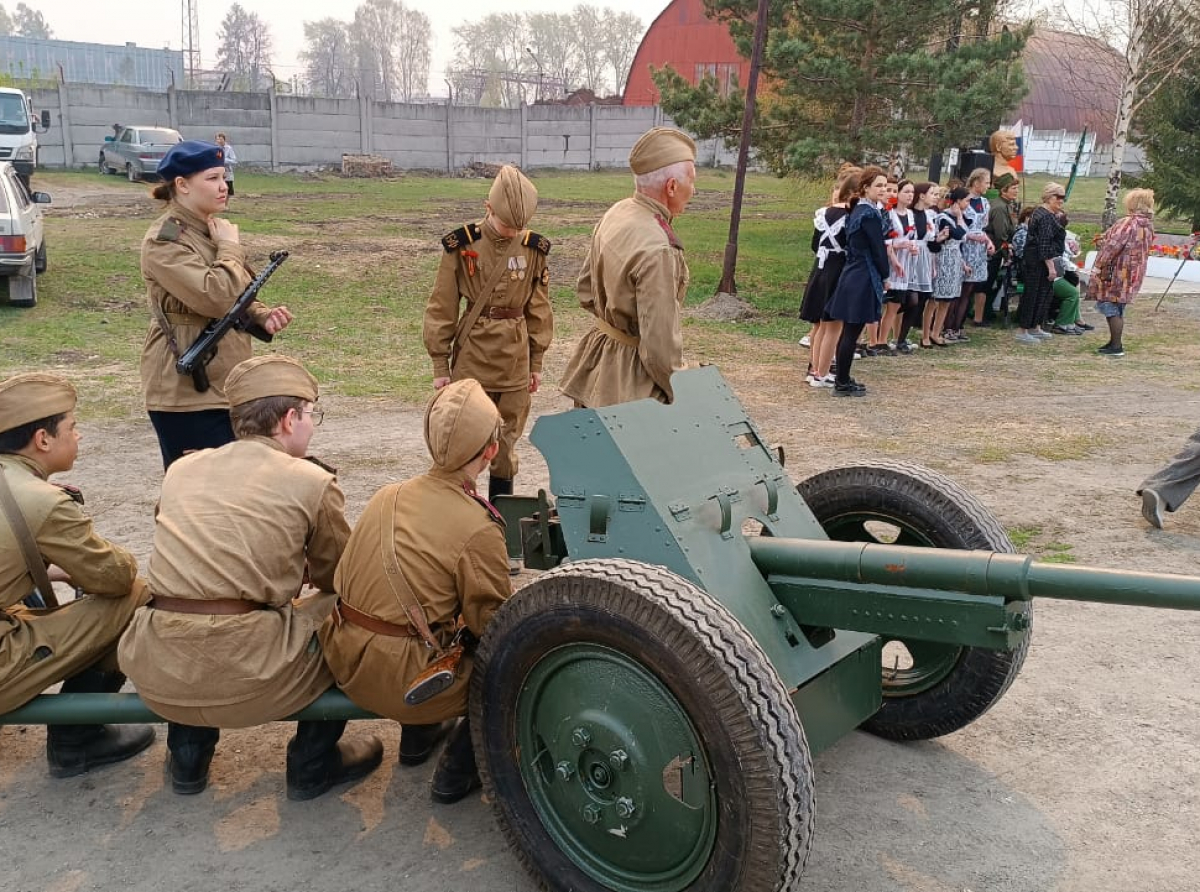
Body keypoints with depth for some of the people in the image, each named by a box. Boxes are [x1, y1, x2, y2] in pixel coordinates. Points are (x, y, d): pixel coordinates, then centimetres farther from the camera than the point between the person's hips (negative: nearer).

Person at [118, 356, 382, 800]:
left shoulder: (181, 469, 11)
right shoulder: (313, 482, -3)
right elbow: (339, 579, 10)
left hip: (157, 674, 5)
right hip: (246, 676, -5)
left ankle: (187, 757, 39)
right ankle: (314, 763, 26)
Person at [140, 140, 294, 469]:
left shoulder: (213, 230, 12)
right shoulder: (165, 241, -15)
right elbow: (214, 298, -27)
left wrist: (262, 317, 0)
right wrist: (230, 248, -12)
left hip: (227, 384, 9)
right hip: (186, 391, -9)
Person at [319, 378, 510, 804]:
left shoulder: (387, 496, 3)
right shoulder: (478, 529, -17)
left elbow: (342, 578, 13)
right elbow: (491, 624, -13)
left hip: (346, 663, 7)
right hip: (399, 681, -7)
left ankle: (417, 737, 41)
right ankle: (457, 771, 16)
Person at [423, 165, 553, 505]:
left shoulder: (533, 248, 0)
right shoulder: (461, 245, -7)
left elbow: (539, 308, 9)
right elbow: (441, 308, -2)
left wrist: (536, 362, 10)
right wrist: (440, 365, -2)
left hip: (515, 358, 2)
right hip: (472, 354, -2)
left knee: (507, 438, 11)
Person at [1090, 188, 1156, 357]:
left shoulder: (1128, 223, -18)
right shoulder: (1148, 226, 11)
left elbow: (1113, 246, -21)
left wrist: (1098, 265, -15)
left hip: (1116, 272, -9)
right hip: (1133, 273, 9)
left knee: (1110, 308, -3)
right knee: (1117, 309, 18)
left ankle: (1116, 346, -2)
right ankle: (1115, 342, 26)